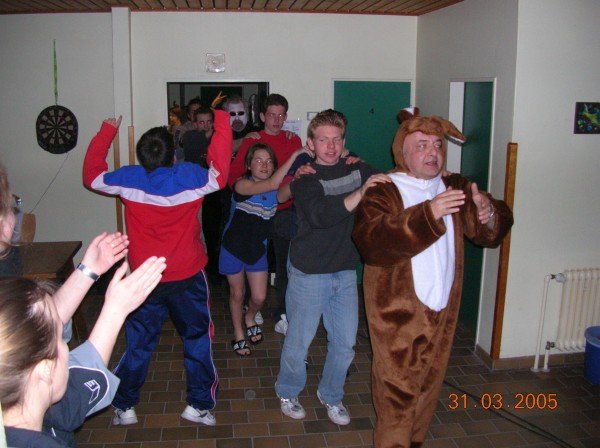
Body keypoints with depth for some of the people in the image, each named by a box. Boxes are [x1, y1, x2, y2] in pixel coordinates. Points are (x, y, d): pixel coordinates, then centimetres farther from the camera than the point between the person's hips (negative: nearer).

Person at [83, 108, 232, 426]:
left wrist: (107, 131, 17)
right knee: (198, 340, 15)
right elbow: (219, 171, 2)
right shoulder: (191, 177, -15)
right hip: (188, 278, -1)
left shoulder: (129, 179, -10)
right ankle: (199, 406, 22)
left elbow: (91, 175, 7)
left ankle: (124, 408, 28)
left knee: (138, 344, 16)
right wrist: (222, 120, 5)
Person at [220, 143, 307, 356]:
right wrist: (294, 156, -42)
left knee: (259, 297, 7)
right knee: (237, 294, 13)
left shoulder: (276, 193, -8)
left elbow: (290, 191, -31)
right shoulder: (242, 185, -22)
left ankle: (250, 318, 43)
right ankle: (239, 335, 37)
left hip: (258, 249, 4)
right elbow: (272, 184, -39)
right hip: (234, 248, -3)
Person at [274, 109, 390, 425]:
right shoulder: (304, 178, -12)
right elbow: (321, 214, -30)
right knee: (299, 341, 8)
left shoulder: (357, 169, 2)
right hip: (309, 272, -4)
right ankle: (287, 393, 34)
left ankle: (331, 395, 36)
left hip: (345, 272, 5)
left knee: (345, 342, 12)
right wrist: (360, 193, -42)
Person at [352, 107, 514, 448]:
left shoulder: (457, 188, 7)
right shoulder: (383, 193, -10)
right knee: (397, 389, 0)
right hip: (397, 311, -6)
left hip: (443, 309, 6)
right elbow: (371, 240, -28)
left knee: (430, 385, 19)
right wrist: (428, 214, -37)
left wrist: (489, 212, -21)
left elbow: (491, 232, 2)